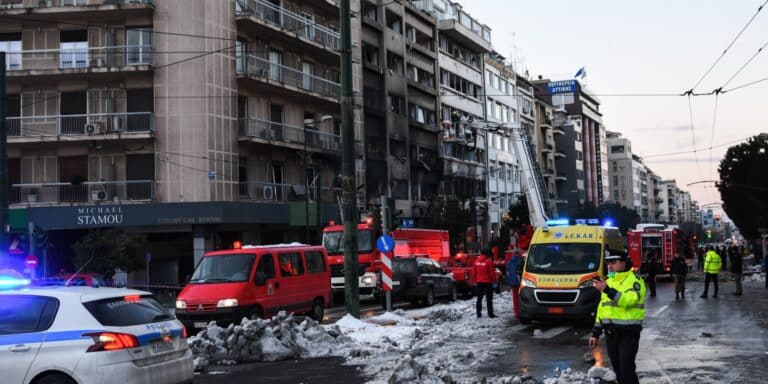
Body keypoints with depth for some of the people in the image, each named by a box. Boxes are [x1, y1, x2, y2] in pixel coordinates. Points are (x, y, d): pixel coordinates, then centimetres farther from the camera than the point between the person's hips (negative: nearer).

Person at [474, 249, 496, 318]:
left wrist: (475, 280, 18)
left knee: (479, 298, 11)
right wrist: (494, 281, -3)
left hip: (479, 282, 5)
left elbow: (474, 272, 10)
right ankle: (490, 313, -4)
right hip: (487, 282, -5)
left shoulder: (476, 261, 4)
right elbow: (492, 272, -11)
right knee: (489, 298, -2)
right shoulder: (488, 261, -12)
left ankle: (479, 313, 11)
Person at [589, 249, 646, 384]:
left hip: (628, 332, -7)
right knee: (618, 370, 12)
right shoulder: (609, 281, 16)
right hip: (610, 333, 7)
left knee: (627, 368, -13)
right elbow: (602, 308, 19)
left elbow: (629, 300, -26)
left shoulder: (634, 280, -8)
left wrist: (608, 290, -31)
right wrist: (595, 333, 17)